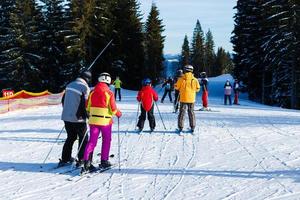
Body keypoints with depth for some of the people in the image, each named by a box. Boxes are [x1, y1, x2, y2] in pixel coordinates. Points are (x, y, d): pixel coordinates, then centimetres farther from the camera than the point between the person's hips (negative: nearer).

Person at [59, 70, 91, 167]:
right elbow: (84, 105, -17)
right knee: (83, 139, 7)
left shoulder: (69, 85, 8)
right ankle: (81, 160, 5)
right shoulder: (85, 88, -14)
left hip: (66, 117, 7)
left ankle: (65, 159, 21)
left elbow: (63, 100, 15)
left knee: (70, 138, 19)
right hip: (78, 119, -7)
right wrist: (88, 116, -3)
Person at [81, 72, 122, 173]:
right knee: (106, 140, 14)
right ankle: (104, 161, 19)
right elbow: (113, 109, -10)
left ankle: (86, 160, -9)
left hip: (93, 120, 4)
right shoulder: (109, 93, -10)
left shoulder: (92, 92, 3)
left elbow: (87, 107, 8)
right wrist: (118, 113, 9)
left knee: (92, 141, 4)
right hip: (105, 120, -3)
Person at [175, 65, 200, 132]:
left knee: (182, 113, 6)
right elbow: (198, 89, 4)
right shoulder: (195, 80, -4)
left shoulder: (181, 79, -9)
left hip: (183, 99, -2)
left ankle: (180, 127, 3)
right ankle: (192, 127, 13)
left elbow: (176, 87, -1)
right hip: (191, 99, 2)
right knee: (191, 113, 13)